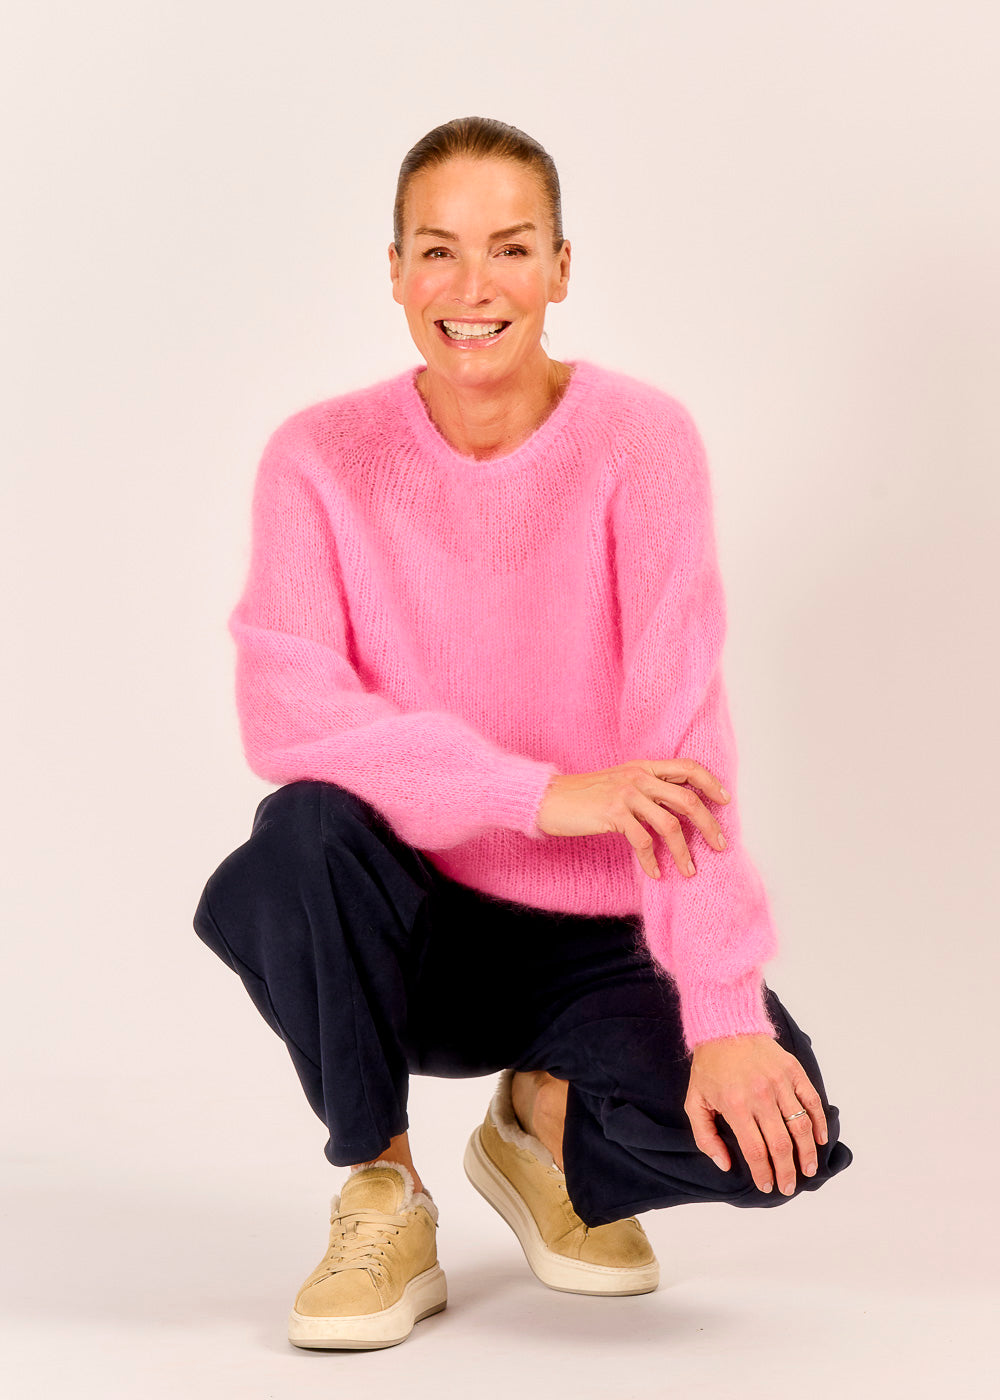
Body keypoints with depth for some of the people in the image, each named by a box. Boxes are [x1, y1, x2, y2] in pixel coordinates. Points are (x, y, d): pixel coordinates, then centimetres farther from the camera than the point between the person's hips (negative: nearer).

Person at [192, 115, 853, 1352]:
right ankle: (380, 1200, -7)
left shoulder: (641, 440, -11)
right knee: (304, 833, -33)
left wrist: (726, 1015, -28)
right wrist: (544, 793, -32)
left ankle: (544, 1121, 11)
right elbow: (282, 712, -22)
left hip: (594, 941, 0)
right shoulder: (322, 459, -8)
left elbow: (681, 736, -19)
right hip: (409, 924, 0)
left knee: (781, 1133, -25)